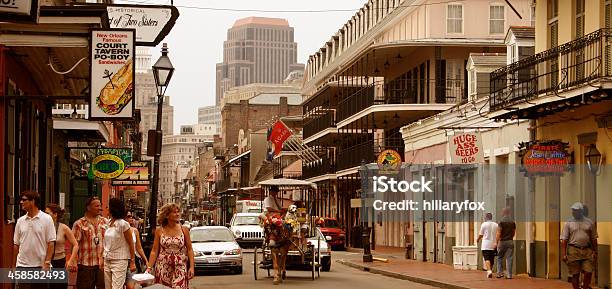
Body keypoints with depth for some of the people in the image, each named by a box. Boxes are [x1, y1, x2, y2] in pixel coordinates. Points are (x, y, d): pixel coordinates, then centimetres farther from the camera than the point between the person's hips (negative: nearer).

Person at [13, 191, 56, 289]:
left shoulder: (46, 219, -3)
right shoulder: (20, 221, 8)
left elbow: (51, 243, -5)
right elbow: (16, 244, 12)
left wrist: (47, 263, -12)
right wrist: (13, 265, 9)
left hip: (41, 266, -3)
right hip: (22, 266, 3)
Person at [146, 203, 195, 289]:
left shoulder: (184, 230, 3)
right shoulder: (159, 231, 2)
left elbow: (189, 249, 4)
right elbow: (154, 251, 3)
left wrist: (192, 267, -5)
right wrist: (149, 267, -5)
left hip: (180, 268, 0)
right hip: (163, 268, 1)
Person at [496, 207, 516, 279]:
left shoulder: (501, 222, -9)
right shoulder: (513, 222, 6)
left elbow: (498, 233, -13)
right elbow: (513, 232, 13)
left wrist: (497, 242, -6)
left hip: (502, 241, -4)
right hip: (510, 242, 4)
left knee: (500, 257, 10)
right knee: (509, 258, 3)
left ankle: (500, 273, 3)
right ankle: (509, 275, 1)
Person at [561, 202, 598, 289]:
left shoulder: (589, 222, 8)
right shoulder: (568, 223, 3)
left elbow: (593, 238, 13)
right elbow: (564, 240, 0)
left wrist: (595, 251, 7)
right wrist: (564, 254, -7)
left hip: (587, 251, 1)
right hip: (573, 250, -1)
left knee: (588, 272, -4)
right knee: (575, 274, 2)